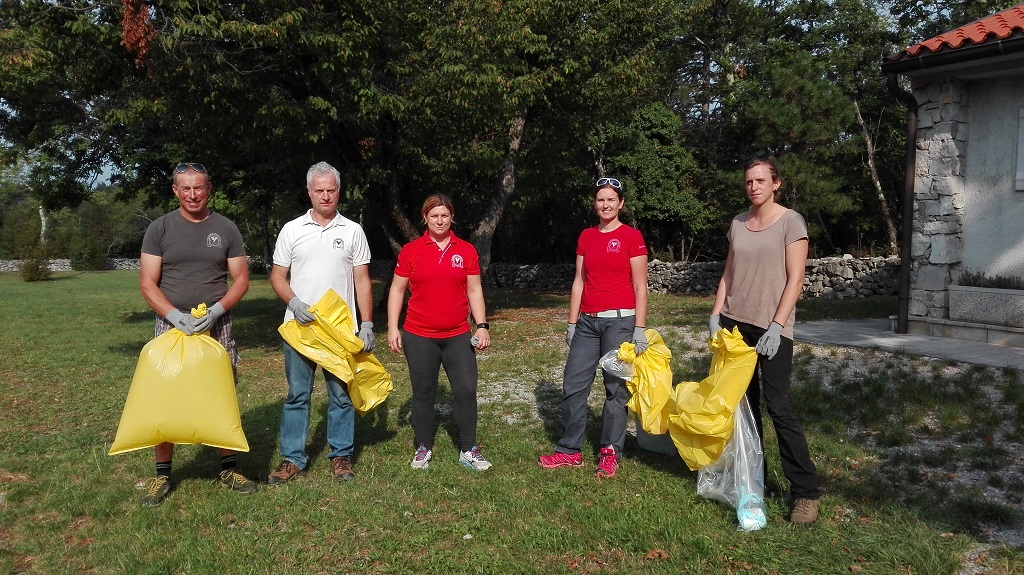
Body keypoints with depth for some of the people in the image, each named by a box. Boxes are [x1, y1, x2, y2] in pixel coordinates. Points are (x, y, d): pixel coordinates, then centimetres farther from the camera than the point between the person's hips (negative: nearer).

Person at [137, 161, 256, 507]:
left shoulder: (225, 229, 5)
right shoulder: (160, 228, 3)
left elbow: (241, 280, 4)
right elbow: (147, 284, -1)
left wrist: (215, 310, -13)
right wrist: (177, 317, -17)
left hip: (217, 327, 1)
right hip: (171, 326, 0)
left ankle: (228, 468, 17)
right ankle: (162, 475, 13)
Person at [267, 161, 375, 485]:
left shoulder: (352, 231, 5)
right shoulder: (292, 230, 6)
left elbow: (362, 281, 4)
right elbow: (277, 276, 7)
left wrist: (367, 324, -4)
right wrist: (293, 302, -13)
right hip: (299, 326, 1)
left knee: (341, 394, 6)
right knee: (297, 394, 6)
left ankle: (341, 456, 17)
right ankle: (293, 459, 15)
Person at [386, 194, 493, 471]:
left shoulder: (466, 250, 3)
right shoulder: (410, 251, 0)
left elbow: (474, 290, 6)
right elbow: (397, 290, 4)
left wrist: (482, 325, -1)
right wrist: (393, 328, -1)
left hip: (458, 336, 1)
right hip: (419, 337, -1)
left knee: (466, 391, 1)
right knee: (423, 393, 9)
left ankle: (468, 450, 14)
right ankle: (423, 448, 24)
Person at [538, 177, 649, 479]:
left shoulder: (631, 236, -2)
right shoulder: (586, 236, 11)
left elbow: (640, 287, -4)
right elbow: (579, 281, 13)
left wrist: (639, 329, -9)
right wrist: (572, 322, 11)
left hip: (620, 319, -5)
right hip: (588, 321, 5)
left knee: (616, 388, 1)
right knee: (573, 385, 4)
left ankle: (610, 453, 14)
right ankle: (570, 450, 16)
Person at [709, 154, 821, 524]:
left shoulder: (791, 222, -4)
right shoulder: (738, 224, 12)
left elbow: (795, 280, -9)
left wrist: (776, 326, -16)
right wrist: (716, 315, 5)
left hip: (771, 327, -5)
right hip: (735, 324, 5)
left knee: (778, 405, -8)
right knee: (744, 402, 8)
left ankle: (806, 491, 1)